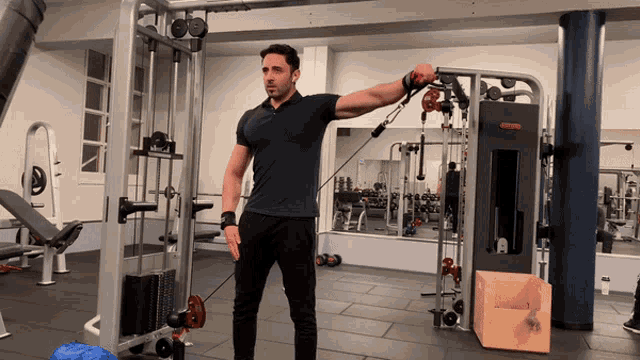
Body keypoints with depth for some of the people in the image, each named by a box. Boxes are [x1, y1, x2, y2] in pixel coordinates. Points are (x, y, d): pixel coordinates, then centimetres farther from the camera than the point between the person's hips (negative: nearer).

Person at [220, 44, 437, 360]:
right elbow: (234, 173, 13)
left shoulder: (316, 108, 1)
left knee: (302, 312, 7)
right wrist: (228, 219, 1)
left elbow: (373, 98, -10)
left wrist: (410, 81, -28)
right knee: (244, 305, 14)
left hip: (296, 223, -4)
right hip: (254, 220, 4)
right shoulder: (250, 119, 12)